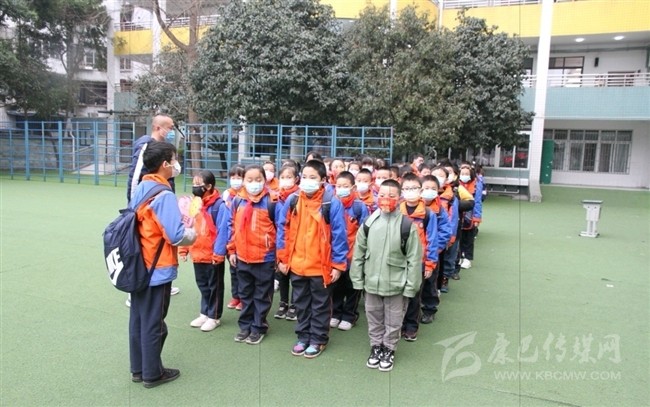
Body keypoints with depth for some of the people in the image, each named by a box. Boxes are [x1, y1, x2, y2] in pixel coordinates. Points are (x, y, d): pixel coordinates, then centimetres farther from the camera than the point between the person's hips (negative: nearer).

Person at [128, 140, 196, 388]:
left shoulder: (139, 190, 6)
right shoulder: (163, 195, -20)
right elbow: (176, 236, -23)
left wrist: (179, 220, 12)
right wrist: (193, 234, -3)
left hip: (138, 267, 8)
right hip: (158, 270, -8)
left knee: (138, 319, 16)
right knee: (154, 323, 5)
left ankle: (138, 369, 30)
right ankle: (152, 374, 19)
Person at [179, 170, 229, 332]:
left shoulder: (219, 205, -16)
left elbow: (222, 231, -18)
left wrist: (218, 253, -18)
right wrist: (184, 249, 10)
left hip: (213, 256, -7)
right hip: (197, 254, 7)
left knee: (214, 286, 9)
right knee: (202, 285, 19)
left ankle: (214, 317, 21)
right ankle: (204, 313, 33)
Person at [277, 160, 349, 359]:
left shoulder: (332, 203, -14)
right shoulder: (292, 201, -2)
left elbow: (338, 235, -11)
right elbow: (283, 230, 4)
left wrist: (338, 265, -11)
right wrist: (282, 258, 3)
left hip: (321, 266, -4)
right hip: (296, 264, 4)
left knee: (320, 305, 13)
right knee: (301, 304, 19)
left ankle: (318, 340, 29)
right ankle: (303, 338, 35)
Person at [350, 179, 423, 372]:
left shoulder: (407, 225, -13)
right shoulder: (369, 223, -4)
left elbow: (414, 259, -9)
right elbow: (358, 253, 3)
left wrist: (410, 286, -9)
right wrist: (358, 280, 3)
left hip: (396, 285, -2)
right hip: (372, 282, 3)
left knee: (393, 322, 13)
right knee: (374, 319, 19)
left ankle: (389, 350, 34)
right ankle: (376, 347, 39)